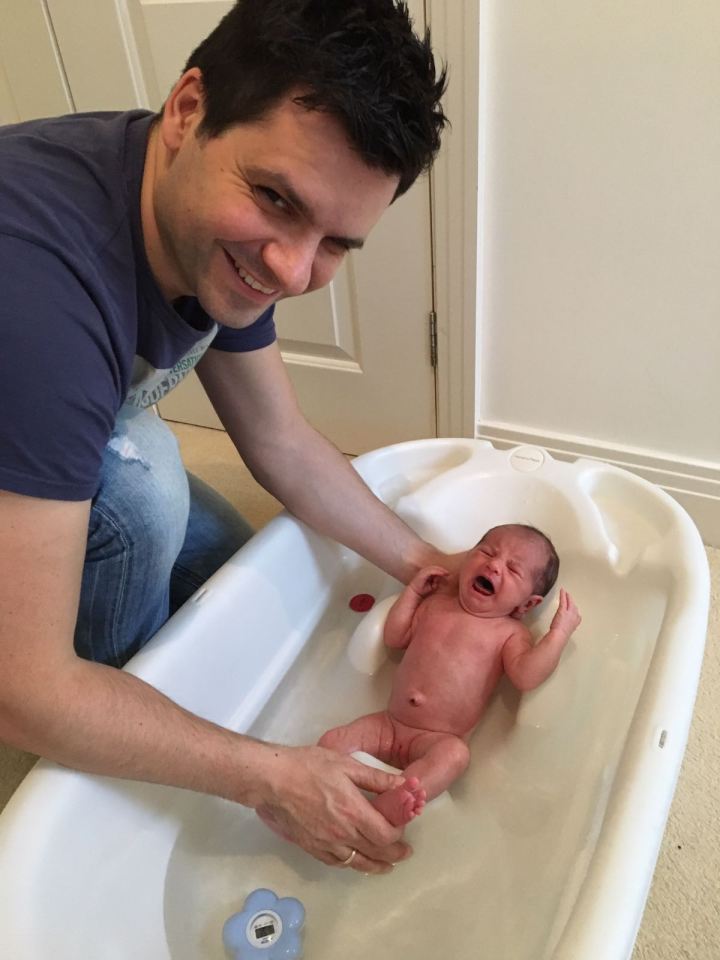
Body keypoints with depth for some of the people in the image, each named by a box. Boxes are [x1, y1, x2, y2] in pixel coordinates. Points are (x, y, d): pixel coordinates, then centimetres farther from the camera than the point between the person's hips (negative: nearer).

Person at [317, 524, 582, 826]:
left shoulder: (510, 633, 2)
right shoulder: (437, 602, 13)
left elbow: (526, 676, -14)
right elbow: (394, 638, 15)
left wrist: (559, 633, -16)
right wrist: (414, 589, 12)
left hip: (437, 740, -5)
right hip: (388, 723, 5)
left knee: (454, 755, -37)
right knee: (332, 741, -11)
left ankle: (385, 807, -50)